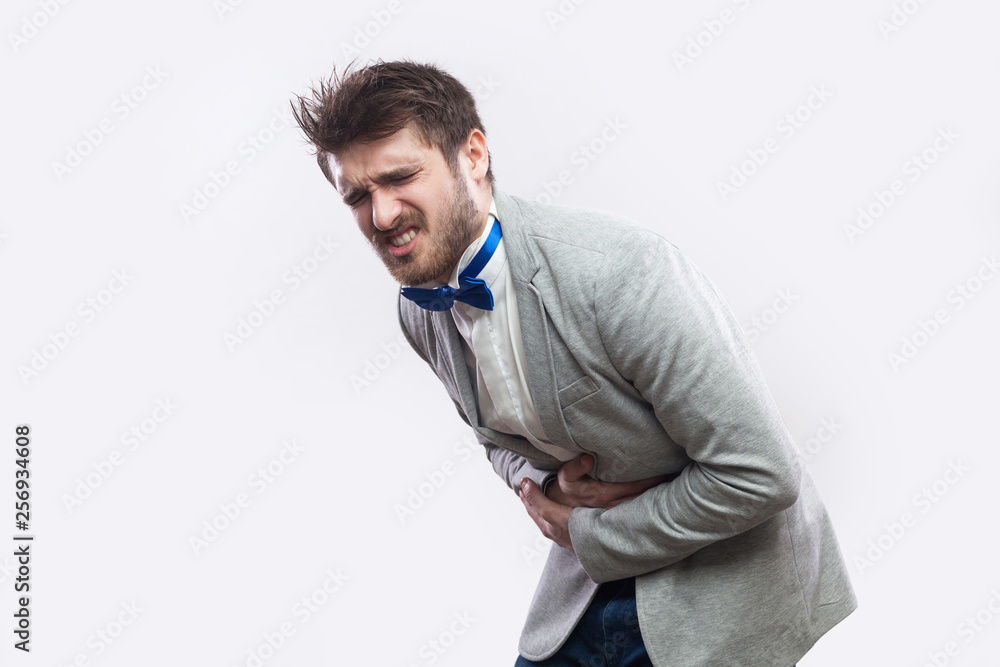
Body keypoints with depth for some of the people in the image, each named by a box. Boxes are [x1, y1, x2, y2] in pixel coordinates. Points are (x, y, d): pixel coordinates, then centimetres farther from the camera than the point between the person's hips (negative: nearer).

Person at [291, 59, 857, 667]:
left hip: (724, 587, -5)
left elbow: (760, 473, -26)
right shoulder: (421, 313, -5)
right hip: (594, 572, 6)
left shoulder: (618, 270, -29)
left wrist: (590, 536, -15)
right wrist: (548, 489, -11)